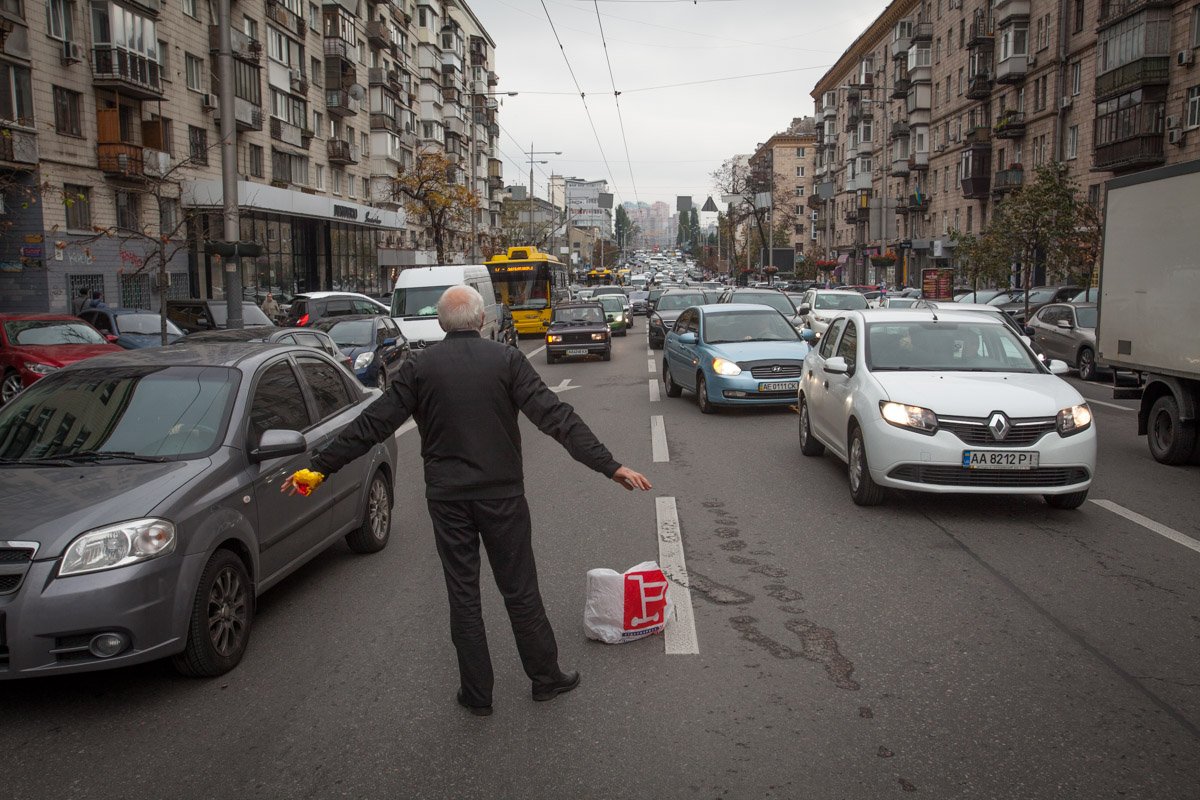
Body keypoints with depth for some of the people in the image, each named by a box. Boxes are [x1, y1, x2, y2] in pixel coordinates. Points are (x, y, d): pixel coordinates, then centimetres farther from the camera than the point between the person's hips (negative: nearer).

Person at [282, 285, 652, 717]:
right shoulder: (506, 360, -6)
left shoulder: (419, 367, -2)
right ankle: (546, 677, 25)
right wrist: (609, 465, -14)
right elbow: (556, 417, -13)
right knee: (520, 590, 12)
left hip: (447, 499, 1)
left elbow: (372, 424, -3)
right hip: (502, 495, -1)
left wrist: (320, 466, 5)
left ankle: (477, 693, 20)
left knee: (463, 595, 11)